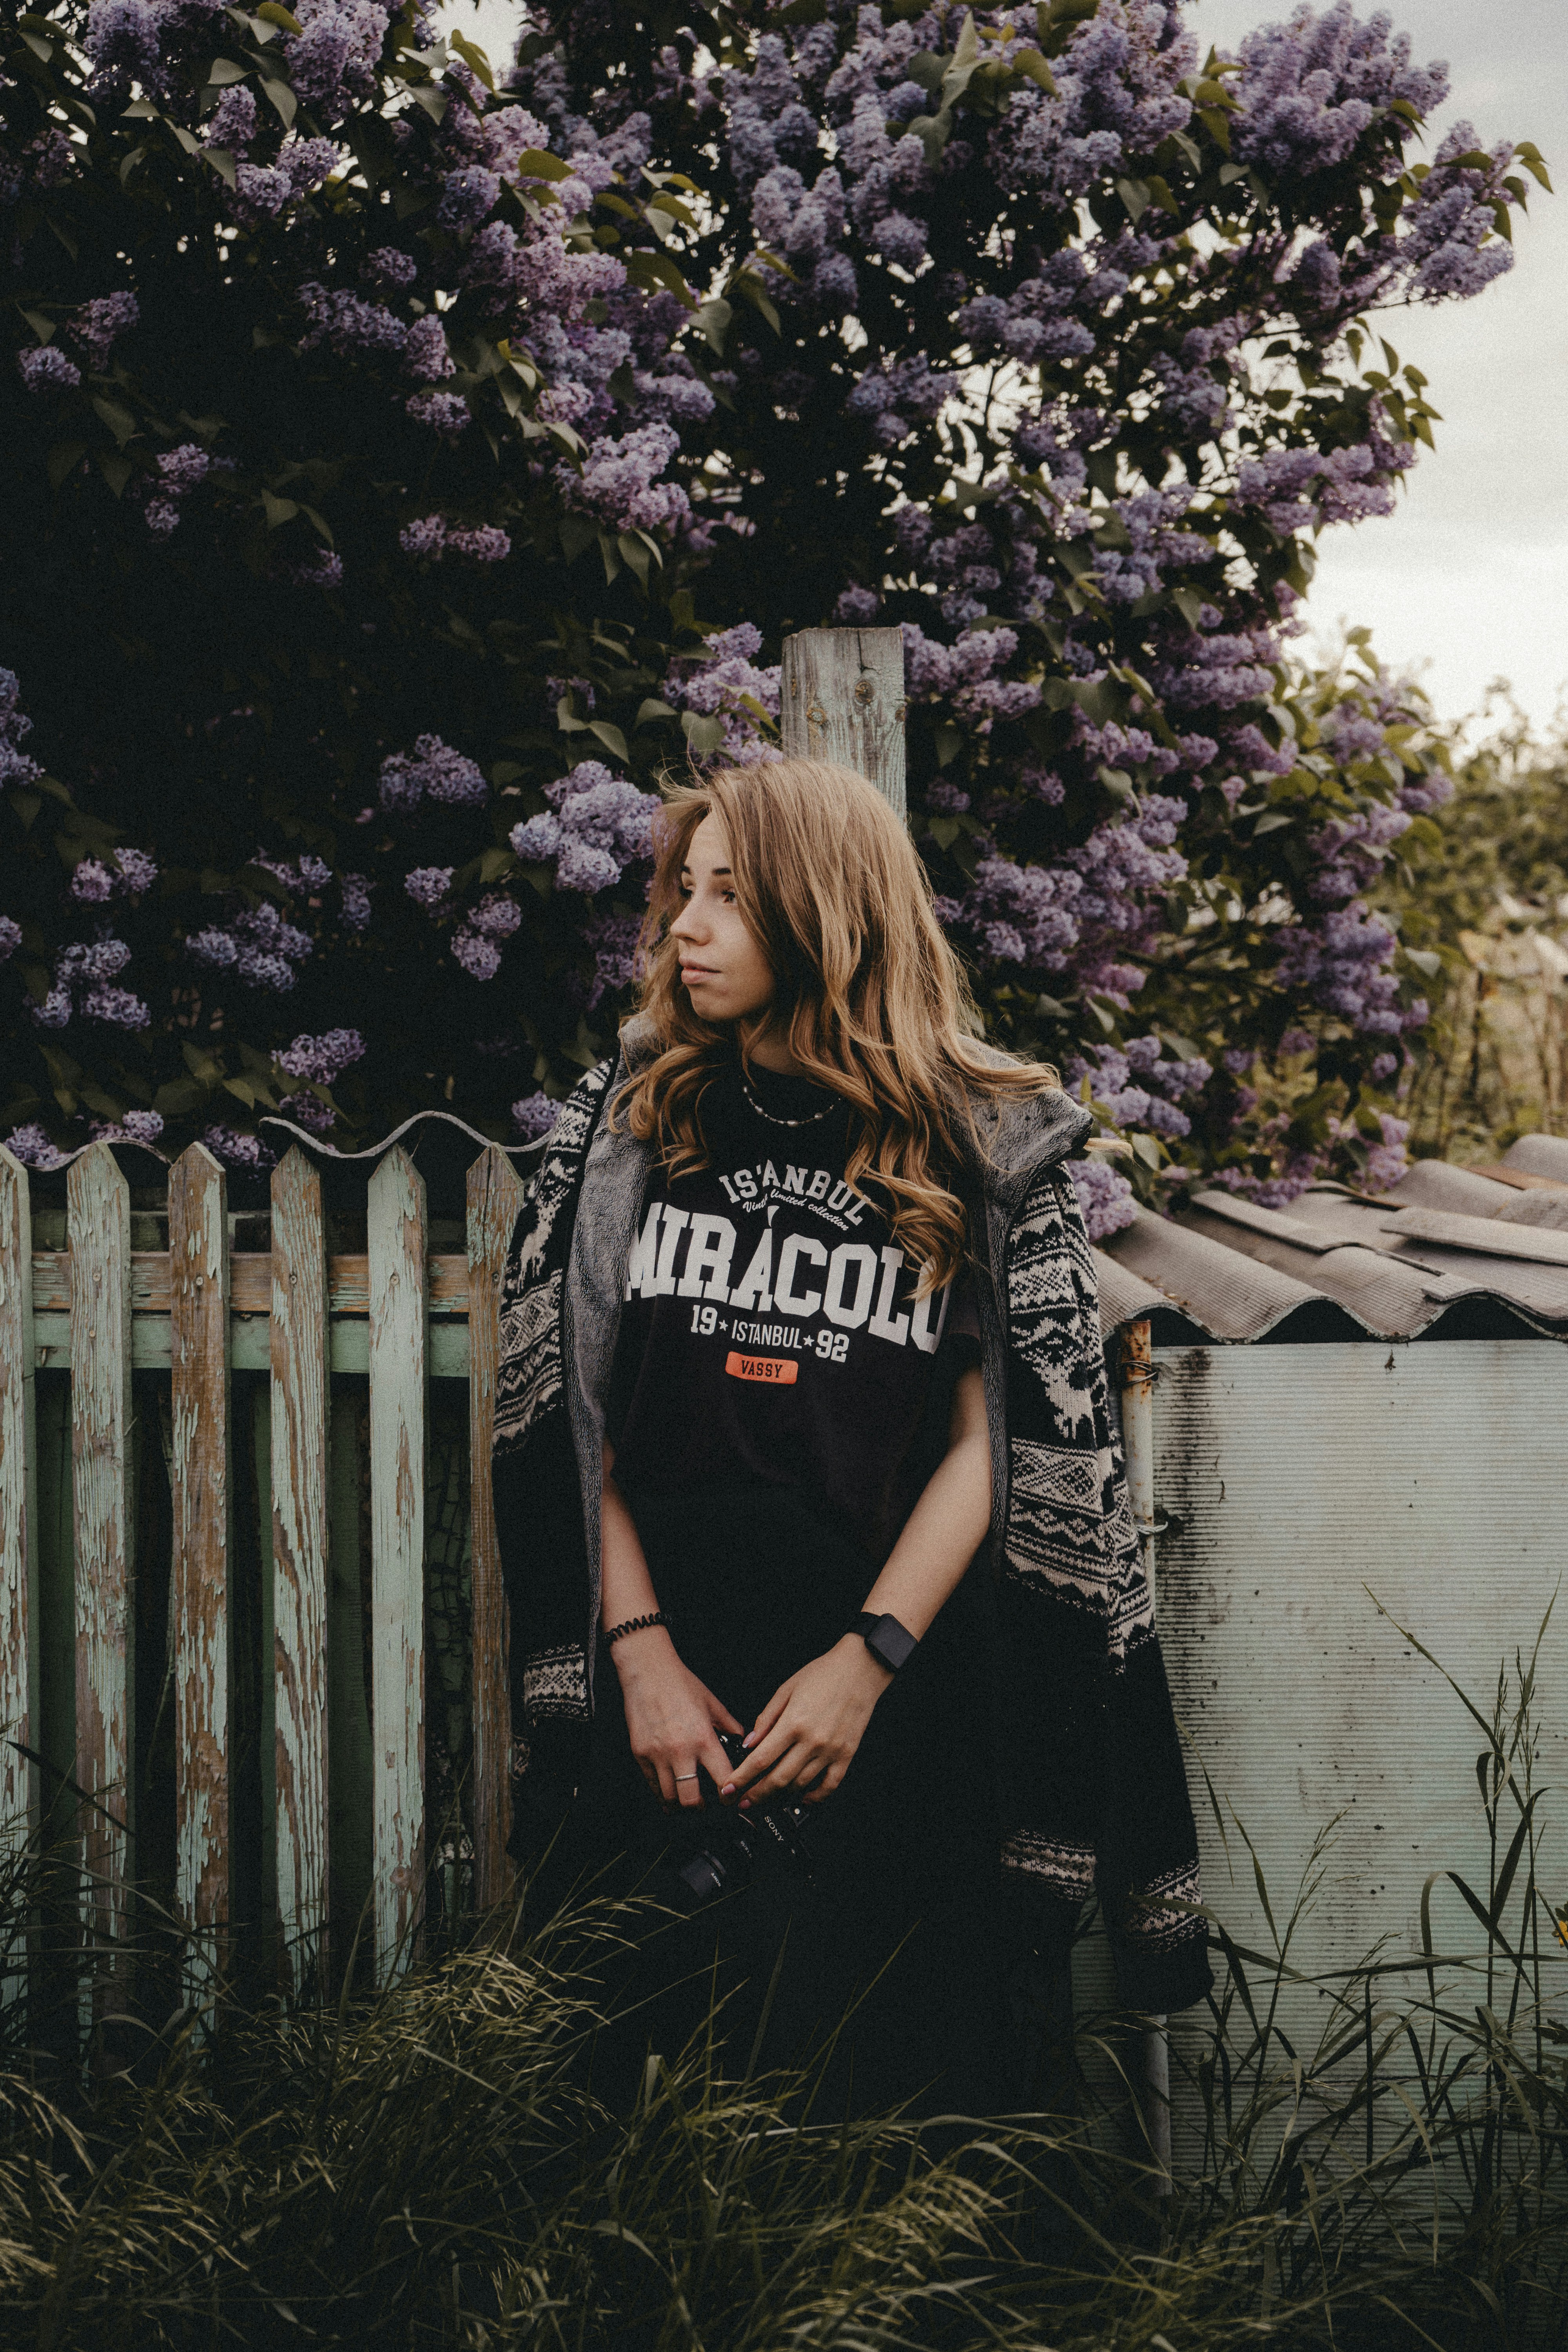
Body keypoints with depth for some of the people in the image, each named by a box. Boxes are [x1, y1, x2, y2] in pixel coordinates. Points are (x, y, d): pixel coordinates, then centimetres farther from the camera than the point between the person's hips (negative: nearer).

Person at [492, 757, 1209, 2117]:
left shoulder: (981, 1146, 2)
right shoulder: (630, 1120, 7)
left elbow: (989, 1441, -1)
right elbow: (574, 1413, 3)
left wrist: (869, 1660, -12)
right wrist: (640, 1649, -7)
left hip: (891, 1684, -1)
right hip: (663, 1685, 2)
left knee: (907, 2074, 3)